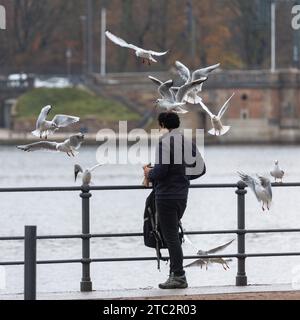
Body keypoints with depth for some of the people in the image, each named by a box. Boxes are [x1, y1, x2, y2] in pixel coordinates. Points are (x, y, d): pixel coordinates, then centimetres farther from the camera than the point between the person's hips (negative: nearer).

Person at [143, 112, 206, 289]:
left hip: (166, 195, -8)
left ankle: (179, 276, -5)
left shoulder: (165, 142, -13)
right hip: (182, 195, 8)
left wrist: (149, 174, -1)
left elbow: (161, 169, -21)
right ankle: (175, 273, 18)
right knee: (173, 235, 18)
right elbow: (200, 168, 10)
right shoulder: (188, 142, 10)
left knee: (171, 236, -4)